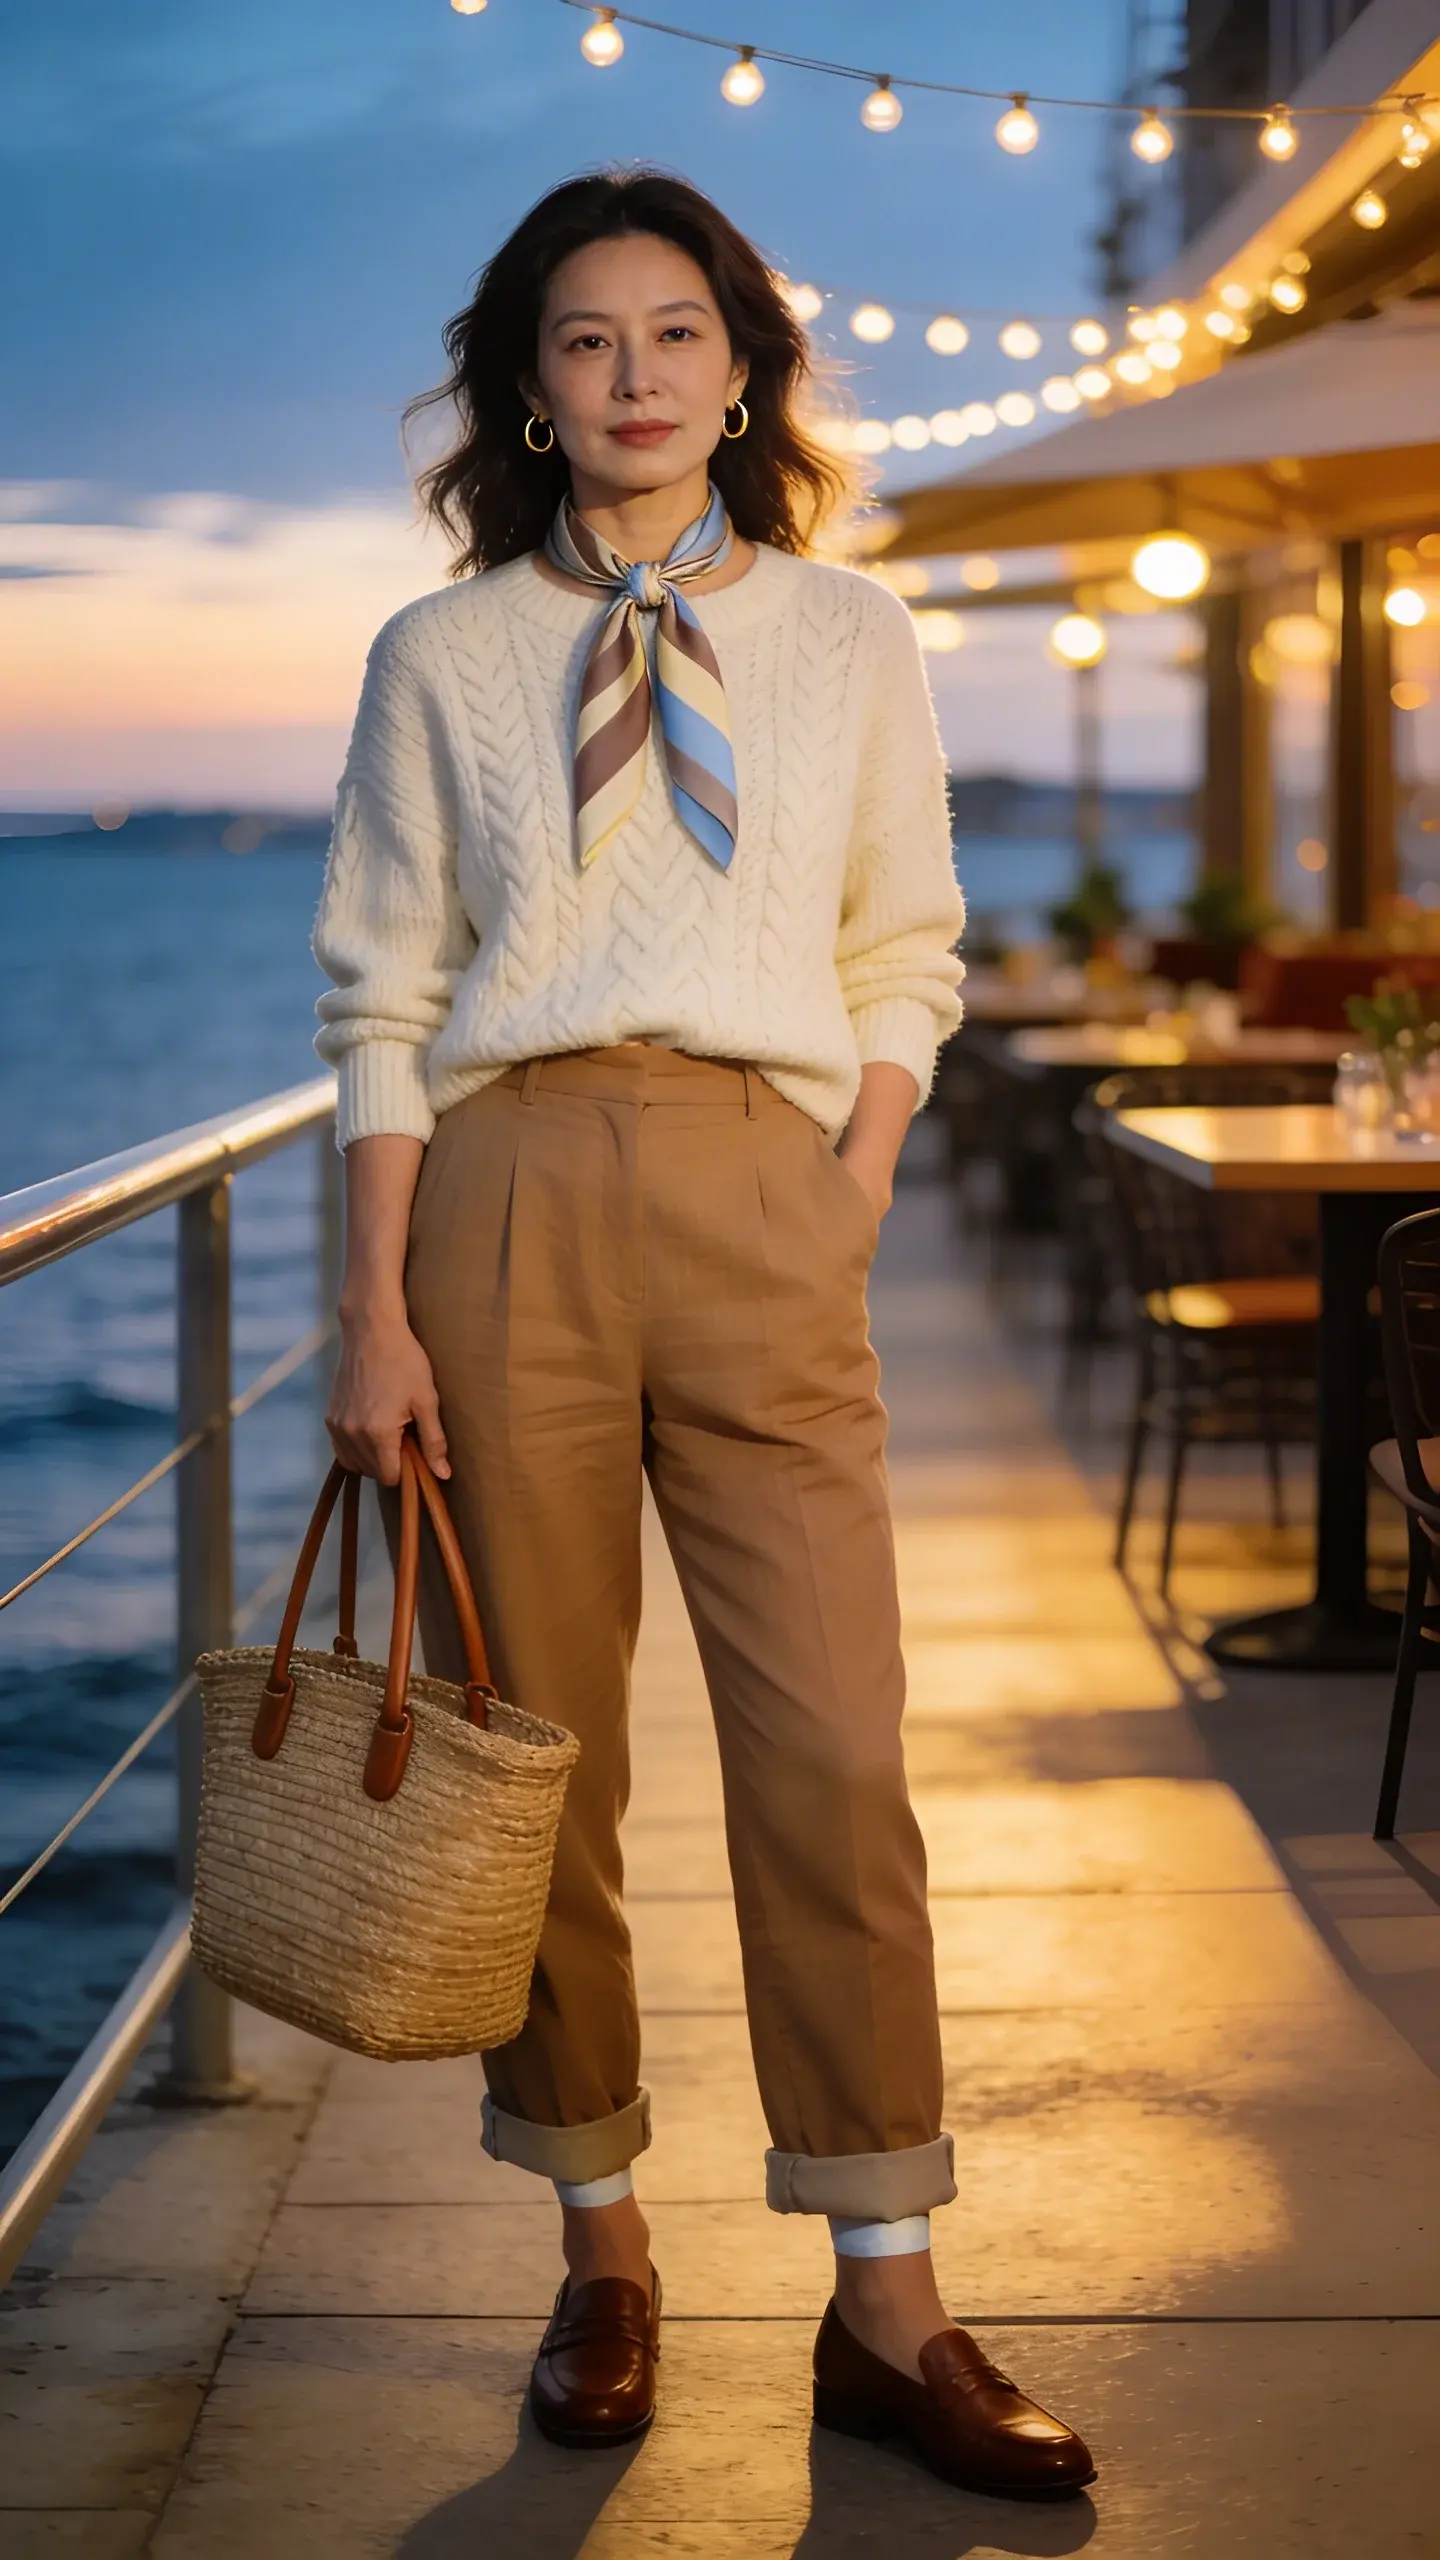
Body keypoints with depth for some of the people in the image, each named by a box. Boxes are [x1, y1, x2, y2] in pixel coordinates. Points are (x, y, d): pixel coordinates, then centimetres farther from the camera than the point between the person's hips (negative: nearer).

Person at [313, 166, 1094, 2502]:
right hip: (509, 1190, 0)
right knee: (537, 1759, 4)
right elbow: (383, 999, 5)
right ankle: (603, 2256, 18)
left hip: (762, 1198, 0)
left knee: (833, 1762, -5)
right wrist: (379, 1312, -2)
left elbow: (904, 963, 14)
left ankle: (887, 2309, 4)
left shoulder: (848, 639, 11)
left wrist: (857, 1199, 1)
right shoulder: (442, 659, 8)